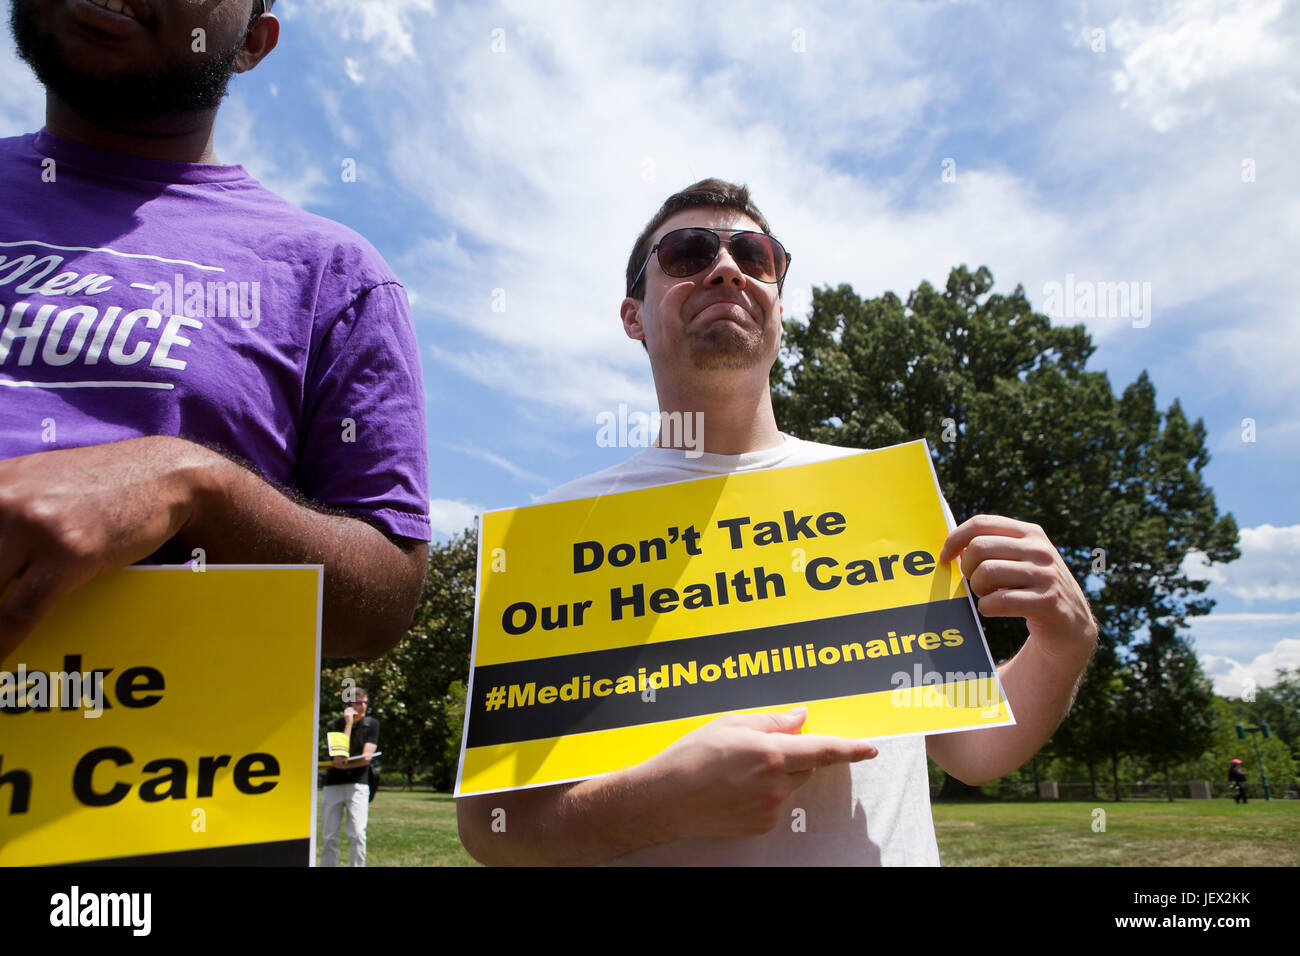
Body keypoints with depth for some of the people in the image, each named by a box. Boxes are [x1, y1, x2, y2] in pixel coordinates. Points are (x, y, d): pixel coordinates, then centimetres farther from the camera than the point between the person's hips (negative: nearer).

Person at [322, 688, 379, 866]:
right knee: (328, 836, 2)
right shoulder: (336, 725, 1)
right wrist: (348, 724, -14)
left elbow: (366, 758, -4)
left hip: (358, 784, -1)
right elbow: (339, 757, -13)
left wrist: (344, 764, -10)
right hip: (333, 784, 1)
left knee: (357, 834, -9)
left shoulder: (371, 723, 2)